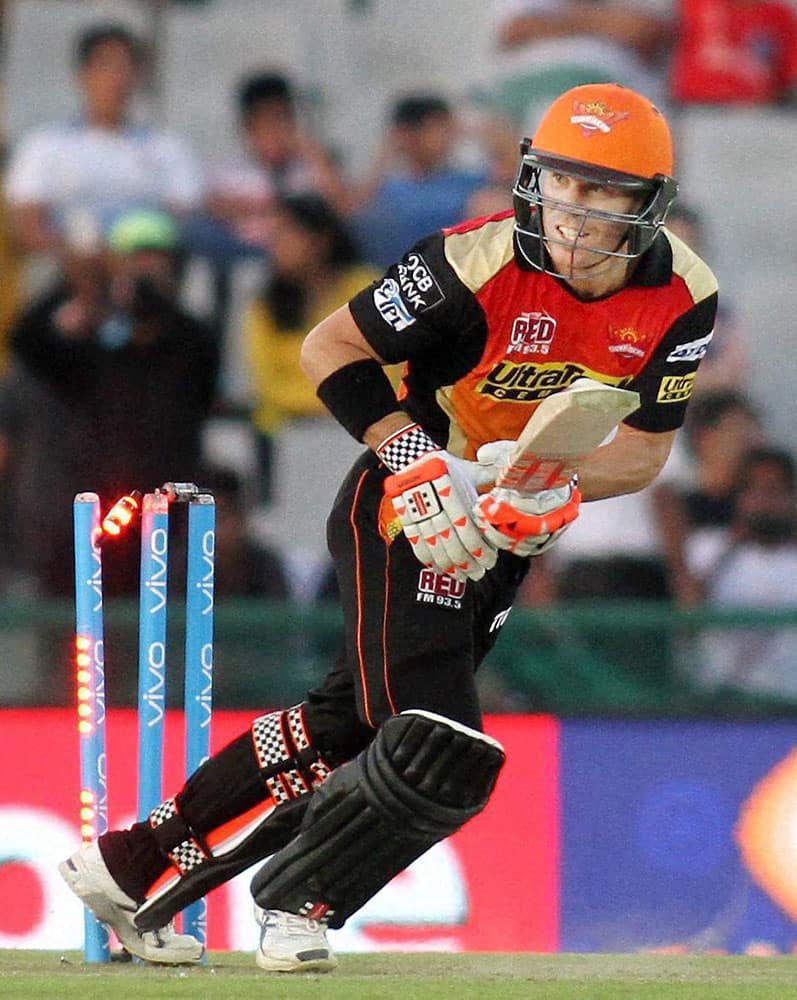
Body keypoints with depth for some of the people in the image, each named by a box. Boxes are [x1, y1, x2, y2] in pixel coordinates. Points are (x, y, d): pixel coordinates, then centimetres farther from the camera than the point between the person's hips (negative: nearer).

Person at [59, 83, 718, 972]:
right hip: (410, 513, -6)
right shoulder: (478, 264, -24)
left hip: (508, 533, 6)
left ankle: (134, 865, 23)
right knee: (435, 751, -17)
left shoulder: (682, 297, -11)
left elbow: (645, 449, -3)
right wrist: (416, 460, -26)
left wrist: (553, 486, -23)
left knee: (350, 723, 12)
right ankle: (296, 903, 7)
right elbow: (329, 348, -15)